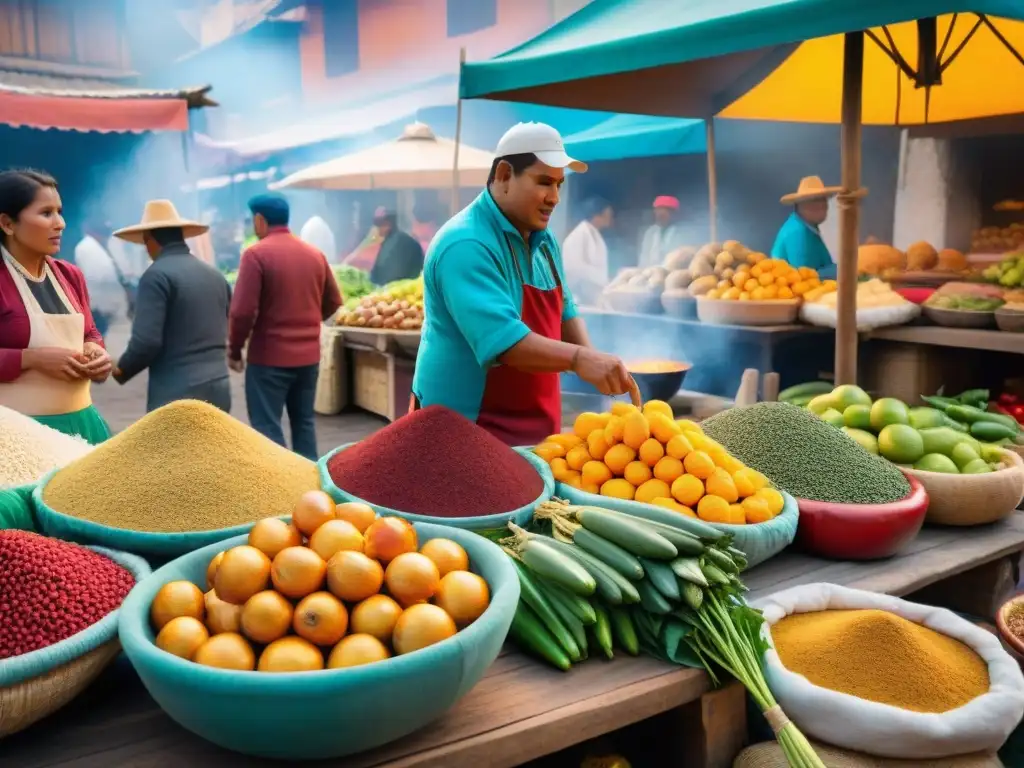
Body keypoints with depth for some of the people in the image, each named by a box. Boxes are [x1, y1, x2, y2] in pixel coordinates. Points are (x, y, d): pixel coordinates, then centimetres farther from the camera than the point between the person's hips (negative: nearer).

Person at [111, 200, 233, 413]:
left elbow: (146, 341, -16)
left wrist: (122, 370, 2)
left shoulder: (157, 275, -10)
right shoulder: (215, 275, 12)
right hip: (219, 389, 7)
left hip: (177, 394, -7)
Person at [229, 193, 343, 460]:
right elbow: (333, 302, 13)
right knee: (304, 421, 17)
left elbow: (243, 310, -16)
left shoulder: (257, 254, -12)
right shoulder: (315, 254, 6)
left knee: (267, 427, 1)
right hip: (309, 355, 6)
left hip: (269, 357, -6)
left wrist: (235, 349, -3)